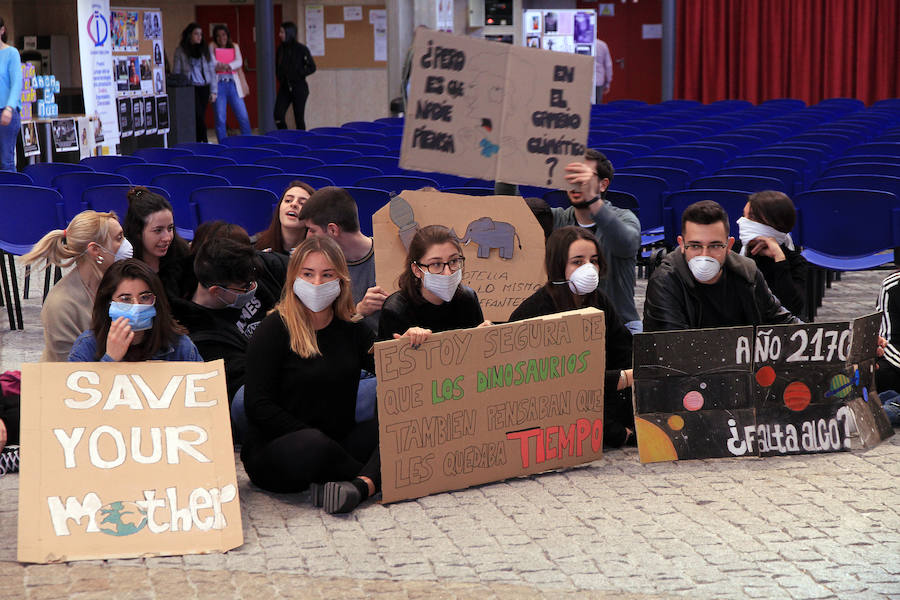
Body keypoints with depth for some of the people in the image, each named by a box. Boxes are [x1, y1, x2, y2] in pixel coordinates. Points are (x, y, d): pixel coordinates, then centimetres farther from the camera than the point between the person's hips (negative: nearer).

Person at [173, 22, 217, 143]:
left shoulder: (205, 49, 11)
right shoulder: (181, 51, 2)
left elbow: (212, 70, 11)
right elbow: (176, 72, 3)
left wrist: (213, 91, 6)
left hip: (204, 88, 3)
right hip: (190, 88, -3)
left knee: (200, 117, 2)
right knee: (198, 116, -15)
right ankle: (204, 142, -13)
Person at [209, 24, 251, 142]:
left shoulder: (234, 46, 14)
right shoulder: (212, 47, 8)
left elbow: (239, 62, -3)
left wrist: (227, 66, -22)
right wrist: (220, 66, -28)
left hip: (233, 85, 2)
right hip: (219, 85, -2)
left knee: (243, 117, -1)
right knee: (220, 119, -4)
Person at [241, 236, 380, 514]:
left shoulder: (351, 329, 10)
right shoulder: (275, 329, -5)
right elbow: (257, 406, -11)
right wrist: (314, 439, -18)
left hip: (337, 444, 5)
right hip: (271, 452, -5)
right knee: (310, 445, -39)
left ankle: (361, 485, -40)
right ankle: (378, 475, -15)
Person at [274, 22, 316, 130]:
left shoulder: (301, 49, -8)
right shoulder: (280, 49, 7)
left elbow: (312, 67, -6)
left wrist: (298, 75, -11)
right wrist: (279, 78, 7)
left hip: (299, 88, -5)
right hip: (284, 88, 5)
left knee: (299, 117, 0)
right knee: (278, 115, -6)